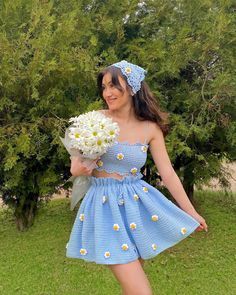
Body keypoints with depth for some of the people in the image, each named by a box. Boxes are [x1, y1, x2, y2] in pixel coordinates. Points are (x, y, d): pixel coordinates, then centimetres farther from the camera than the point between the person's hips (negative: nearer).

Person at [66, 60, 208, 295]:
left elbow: (167, 173, 3)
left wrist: (190, 212, 7)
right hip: (106, 205, -2)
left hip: (138, 203, 2)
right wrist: (80, 169, -20)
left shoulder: (150, 128, -2)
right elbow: (75, 166, 0)